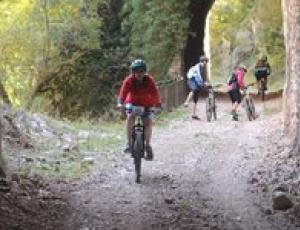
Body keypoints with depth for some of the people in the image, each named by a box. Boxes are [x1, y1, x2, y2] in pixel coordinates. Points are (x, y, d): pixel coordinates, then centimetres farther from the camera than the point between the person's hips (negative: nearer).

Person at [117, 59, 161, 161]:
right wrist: (120, 103, -48)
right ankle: (129, 142, -18)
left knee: (148, 121, -18)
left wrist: (158, 104, -45)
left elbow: (155, 94, -29)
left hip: (146, 104, 0)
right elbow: (123, 93, -31)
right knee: (130, 117, -26)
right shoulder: (129, 80, -22)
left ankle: (148, 145, -3)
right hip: (132, 103, 0)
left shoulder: (149, 80, -22)